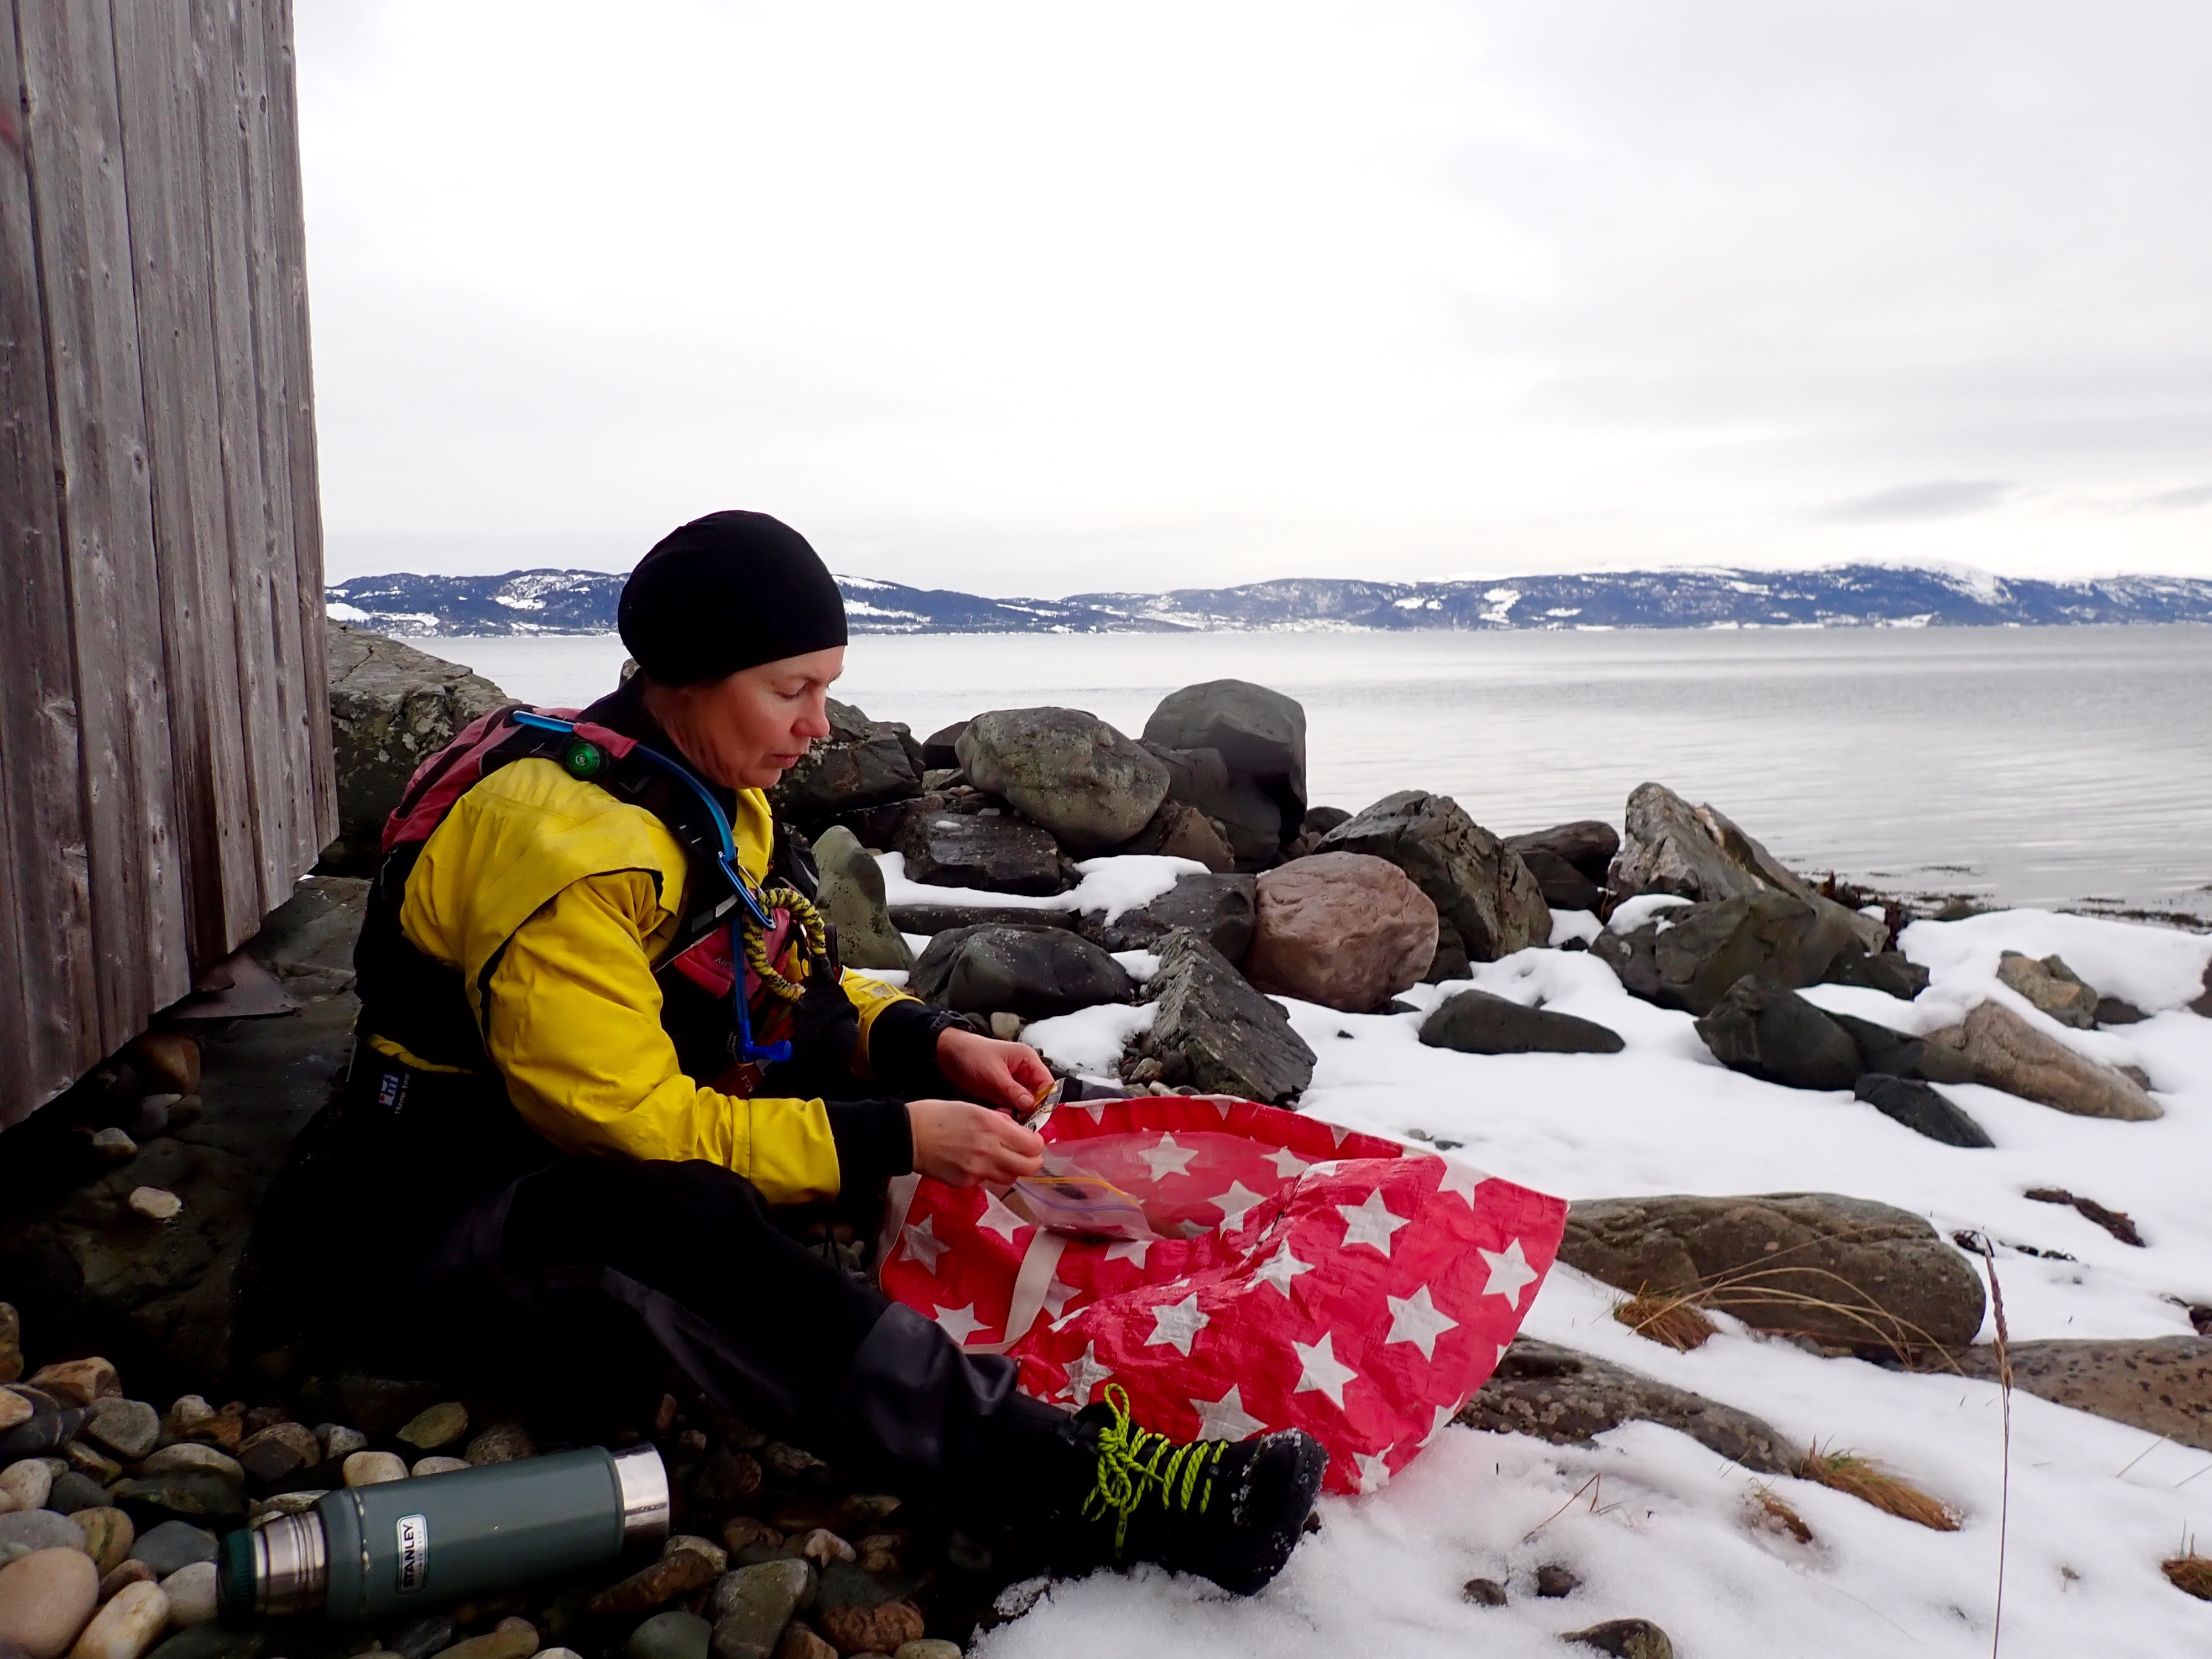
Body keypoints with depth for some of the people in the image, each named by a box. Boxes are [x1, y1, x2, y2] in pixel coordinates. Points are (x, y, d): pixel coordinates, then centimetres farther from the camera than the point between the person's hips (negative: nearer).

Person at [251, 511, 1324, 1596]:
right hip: (449, 1216, -10)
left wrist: (928, 1041, -8)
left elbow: (791, 987, 11)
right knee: (678, 1221, -38)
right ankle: (1069, 1473, -46)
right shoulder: (559, 843, -25)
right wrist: (891, 1142, -26)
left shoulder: (710, 794, 3)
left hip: (605, 1157, 10)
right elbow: (633, 1126, -26)